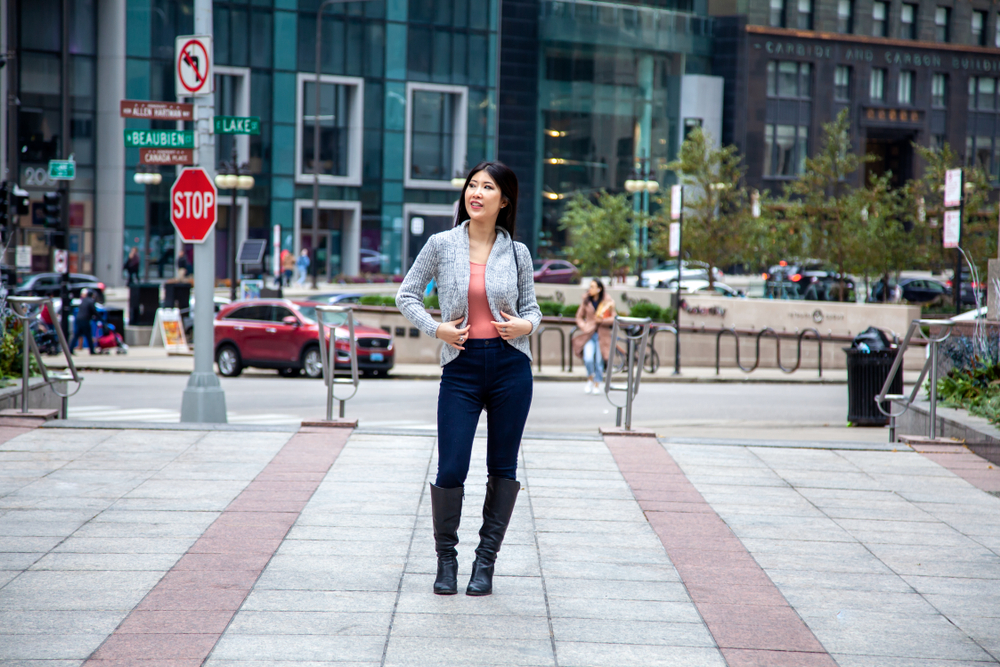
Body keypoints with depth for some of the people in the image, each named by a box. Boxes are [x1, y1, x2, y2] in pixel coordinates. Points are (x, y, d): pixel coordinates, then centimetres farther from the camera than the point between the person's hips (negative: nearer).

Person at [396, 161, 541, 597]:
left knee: (502, 468, 6)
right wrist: (435, 328, -6)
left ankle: (485, 562, 17)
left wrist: (526, 325, -9)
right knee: (450, 470, -5)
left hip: (510, 365, 1)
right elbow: (406, 296, 8)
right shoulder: (442, 245, 1)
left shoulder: (516, 252, 4)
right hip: (461, 368, -1)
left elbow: (531, 308, 13)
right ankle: (446, 558, 15)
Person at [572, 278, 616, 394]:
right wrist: (583, 327, -5)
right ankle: (590, 378, 9)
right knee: (588, 359, -17)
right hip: (589, 333, 1)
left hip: (602, 334, -1)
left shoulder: (608, 302, -2)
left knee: (599, 361, 1)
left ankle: (597, 384, 19)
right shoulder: (586, 301, 3)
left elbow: (614, 318, -1)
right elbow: (579, 316, 13)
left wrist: (602, 320, -17)